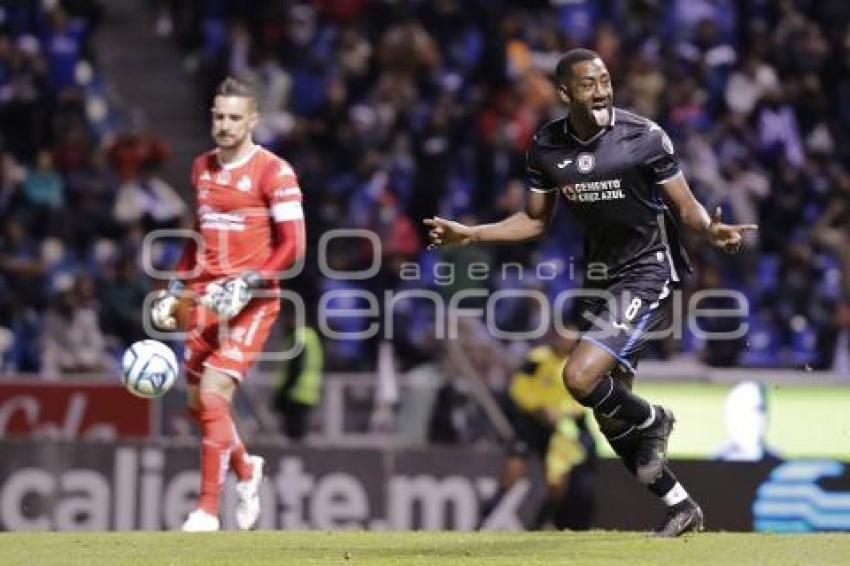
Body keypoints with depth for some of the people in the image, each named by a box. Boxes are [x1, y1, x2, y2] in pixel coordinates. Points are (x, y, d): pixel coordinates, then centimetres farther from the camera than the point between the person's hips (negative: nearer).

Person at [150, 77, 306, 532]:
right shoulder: (202, 168, 12)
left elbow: (291, 247, -13)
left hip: (251, 301, -7)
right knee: (198, 405, 9)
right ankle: (246, 470, 38)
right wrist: (175, 289, 18)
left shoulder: (273, 173, -10)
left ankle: (208, 509, -7)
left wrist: (246, 285, -21)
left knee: (213, 396, -16)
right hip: (205, 298, 7)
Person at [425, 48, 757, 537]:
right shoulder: (547, 147, -1)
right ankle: (681, 506, 26)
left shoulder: (644, 136, -14)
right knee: (610, 417, 10)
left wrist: (711, 230, -31)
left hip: (648, 274, -6)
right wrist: (468, 234, 2)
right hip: (601, 279, 6)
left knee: (580, 377, -24)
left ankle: (651, 421, 7)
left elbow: (686, 206, -9)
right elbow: (535, 221, 12)